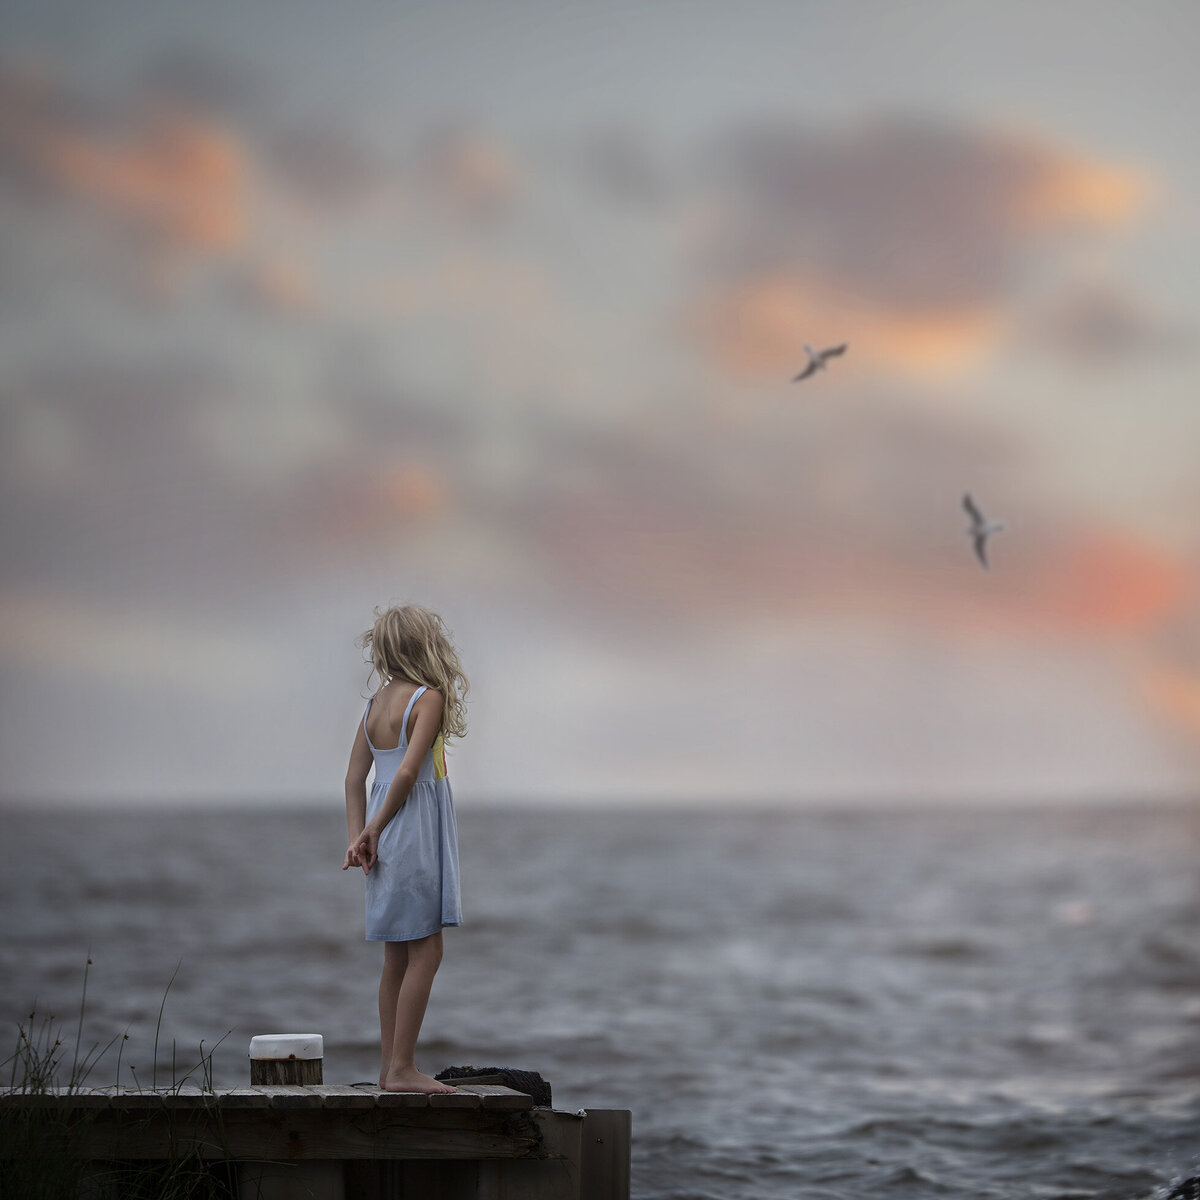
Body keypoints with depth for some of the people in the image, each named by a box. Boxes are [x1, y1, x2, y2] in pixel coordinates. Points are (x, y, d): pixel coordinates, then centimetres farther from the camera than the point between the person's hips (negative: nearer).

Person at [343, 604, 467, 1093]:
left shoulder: (377, 702, 11)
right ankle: (402, 1067, -8)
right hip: (415, 832, -8)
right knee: (425, 951, -5)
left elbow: (355, 777, 9)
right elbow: (408, 770, -20)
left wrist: (358, 836, 5)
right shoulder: (427, 699, -12)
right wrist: (374, 831, -12)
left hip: (386, 835, 8)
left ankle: (390, 1067, 14)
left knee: (399, 956, 12)